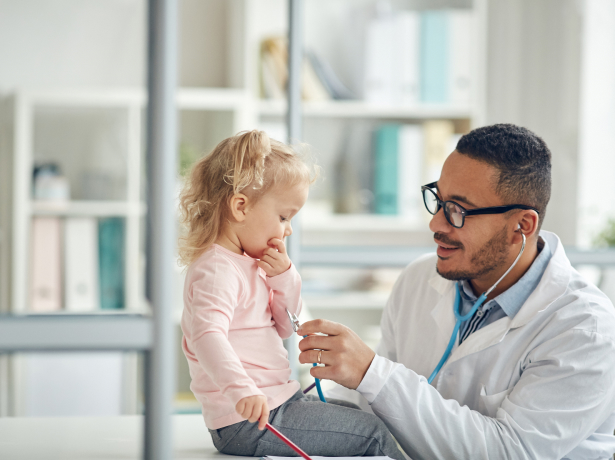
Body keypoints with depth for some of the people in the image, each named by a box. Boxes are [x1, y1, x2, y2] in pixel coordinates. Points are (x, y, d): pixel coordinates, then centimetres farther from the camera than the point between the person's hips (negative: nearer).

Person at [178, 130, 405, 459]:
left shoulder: (250, 264, 14)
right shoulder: (217, 270, -19)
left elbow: (285, 327, 18)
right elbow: (207, 335, -35)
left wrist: (285, 278, 0)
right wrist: (242, 391, -48)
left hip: (275, 401, 11)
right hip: (249, 420, -11)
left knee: (362, 416, 20)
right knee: (373, 434, -9)